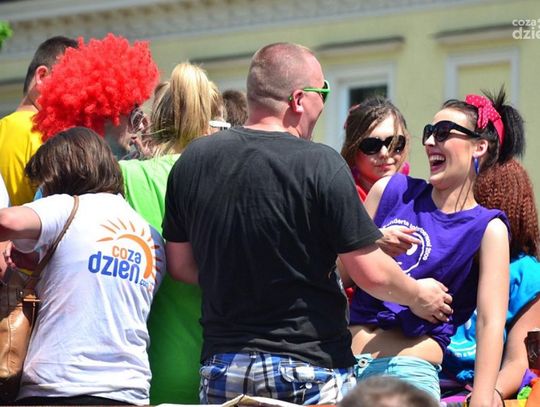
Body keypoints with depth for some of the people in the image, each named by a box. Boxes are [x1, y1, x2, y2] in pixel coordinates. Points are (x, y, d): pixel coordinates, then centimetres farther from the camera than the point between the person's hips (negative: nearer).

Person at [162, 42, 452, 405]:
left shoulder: (193, 160, 2)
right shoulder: (321, 164, -12)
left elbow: (181, 265, 11)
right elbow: (372, 274, -10)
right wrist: (419, 296, 10)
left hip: (221, 365, 5)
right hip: (311, 368, -5)